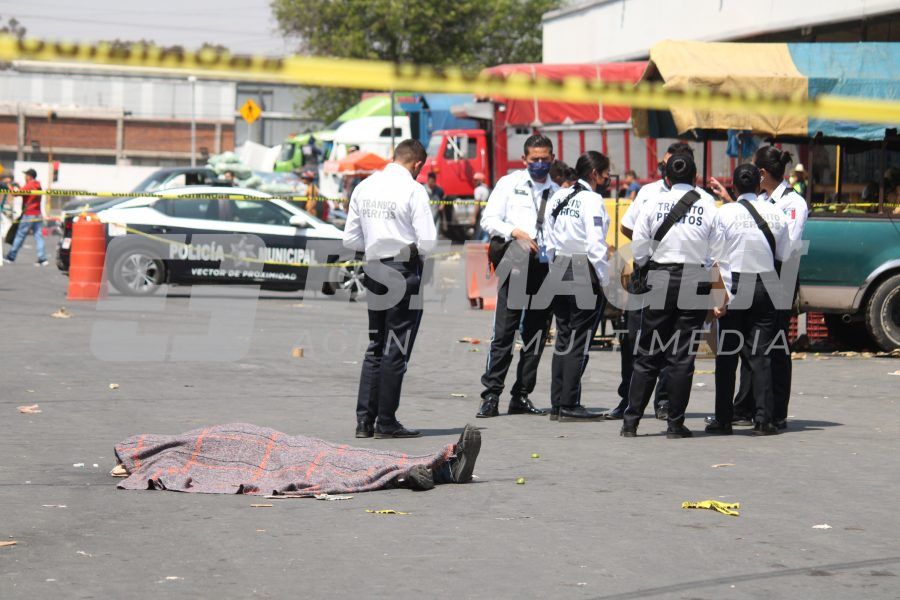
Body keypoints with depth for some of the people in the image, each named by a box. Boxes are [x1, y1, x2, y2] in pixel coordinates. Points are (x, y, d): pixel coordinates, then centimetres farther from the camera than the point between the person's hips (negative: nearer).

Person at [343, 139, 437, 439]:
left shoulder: (364, 188, 8)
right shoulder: (414, 190, -10)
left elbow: (351, 239, 9)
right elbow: (427, 242, -15)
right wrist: (412, 248, 6)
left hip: (374, 271, 6)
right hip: (404, 272, -6)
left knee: (375, 347, 14)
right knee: (396, 350, 1)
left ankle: (364, 420, 11)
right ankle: (386, 422, 4)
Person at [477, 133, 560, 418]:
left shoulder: (557, 192, 15)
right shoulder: (509, 184, 8)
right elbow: (488, 219, 1)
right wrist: (515, 232, -14)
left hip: (546, 266, 4)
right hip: (515, 265, -3)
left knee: (536, 335, 6)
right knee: (504, 332, -8)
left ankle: (521, 397, 13)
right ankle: (491, 395, -5)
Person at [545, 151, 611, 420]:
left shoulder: (558, 197, 12)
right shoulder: (591, 199, -11)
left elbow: (550, 240, 14)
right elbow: (596, 244, -15)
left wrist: (557, 270, 18)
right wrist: (604, 281, -9)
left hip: (559, 269, 8)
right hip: (585, 271, -8)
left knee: (564, 338, 12)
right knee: (579, 342, -3)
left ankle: (557, 404, 14)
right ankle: (569, 405, -3)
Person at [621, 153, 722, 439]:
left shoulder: (654, 203, -2)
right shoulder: (708, 207, -1)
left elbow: (639, 247, 0)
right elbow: (716, 253, 0)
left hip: (660, 279, 0)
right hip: (695, 283, 0)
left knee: (647, 354, 7)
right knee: (682, 356, 4)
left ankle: (631, 421, 5)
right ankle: (675, 424, 4)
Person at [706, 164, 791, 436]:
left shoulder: (725, 212, -7)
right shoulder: (776, 214, 2)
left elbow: (715, 255, -8)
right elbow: (783, 256, 7)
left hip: (733, 288, -2)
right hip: (765, 288, 3)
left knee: (727, 355, 4)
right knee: (760, 354, 5)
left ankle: (723, 419, 5)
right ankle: (763, 419, 0)